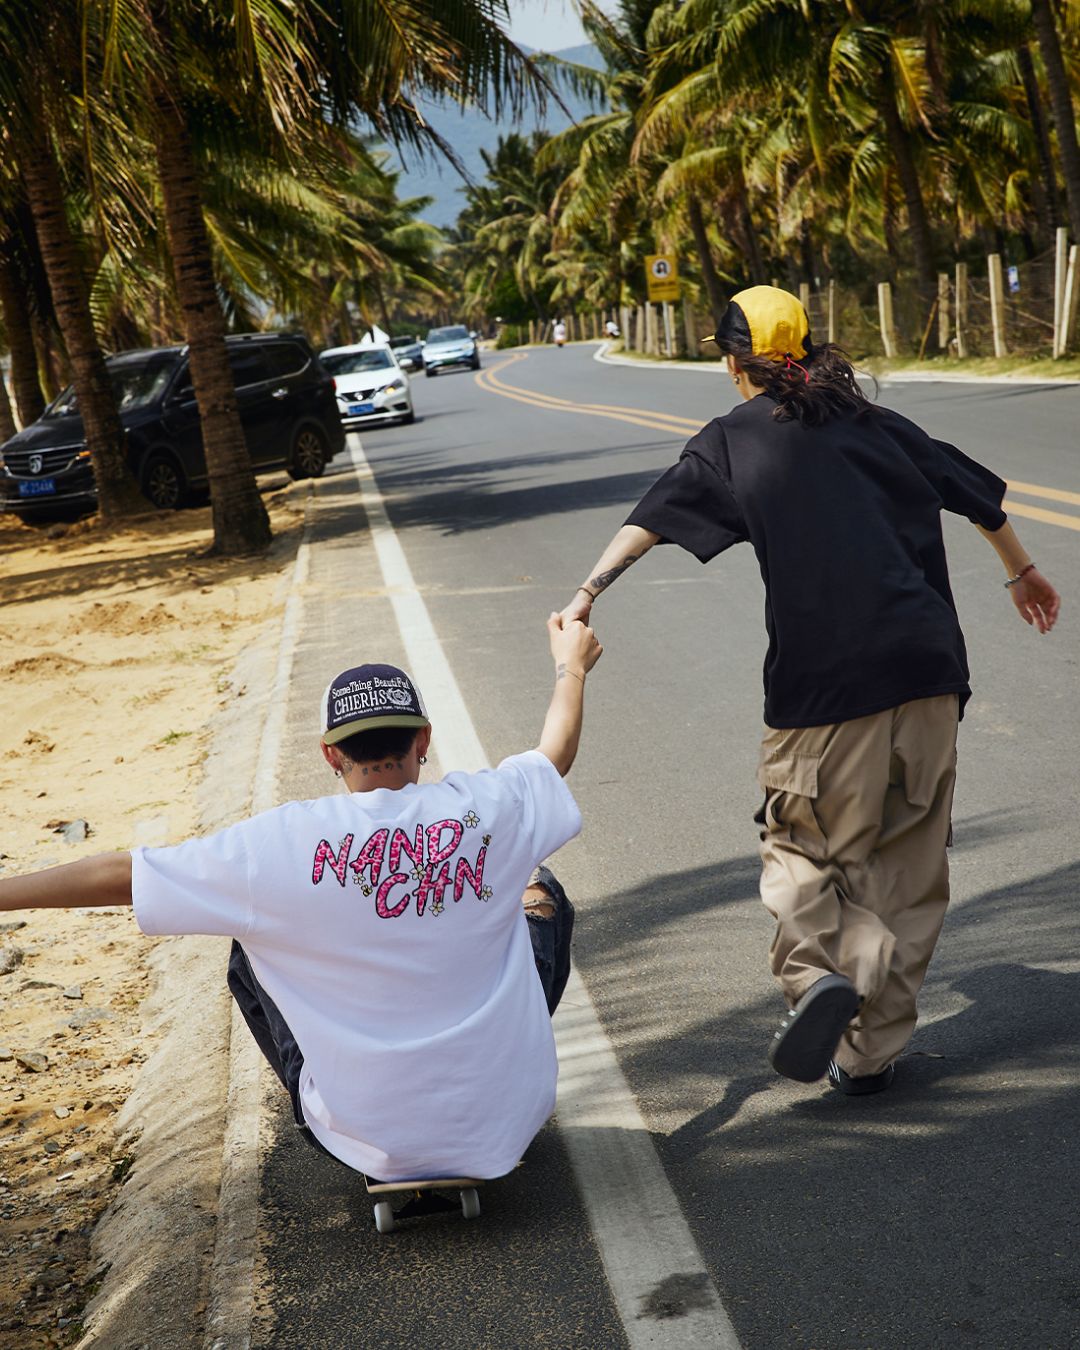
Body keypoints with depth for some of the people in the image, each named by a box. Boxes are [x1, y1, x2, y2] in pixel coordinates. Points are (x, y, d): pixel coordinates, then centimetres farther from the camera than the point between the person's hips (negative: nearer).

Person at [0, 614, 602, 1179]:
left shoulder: (286, 844, -18)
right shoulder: (489, 809, -12)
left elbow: (117, 875, -10)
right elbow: (557, 752, 12)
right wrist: (571, 665, 32)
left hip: (368, 1142, -1)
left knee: (251, 948, 21)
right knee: (540, 893, 23)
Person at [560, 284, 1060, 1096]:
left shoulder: (732, 441, 6)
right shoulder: (874, 424, 18)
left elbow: (654, 518, -8)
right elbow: (977, 493, 27)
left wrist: (588, 594, -14)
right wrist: (1022, 573, 42)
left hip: (823, 679, -3)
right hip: (926, 666, 4)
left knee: (802, 846, 11)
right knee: (906, 862, 11)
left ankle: (816, 974, -16)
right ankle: (873, 1048, 12)